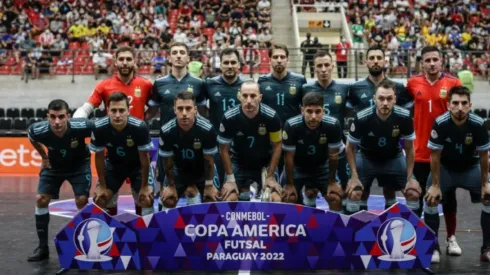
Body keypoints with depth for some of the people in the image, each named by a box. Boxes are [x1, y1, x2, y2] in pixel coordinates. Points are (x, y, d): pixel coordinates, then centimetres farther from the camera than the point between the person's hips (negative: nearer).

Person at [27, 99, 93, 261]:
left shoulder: (81, 127, -37)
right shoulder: (39, 130, -30)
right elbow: (32, 139, -2)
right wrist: (44, 157, 6)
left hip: (79, 165, -2)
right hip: (54, 165, 2)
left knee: (81, 201, -14)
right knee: (41, 199, -6)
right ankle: (43, 247, 6)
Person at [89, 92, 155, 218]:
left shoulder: (140, 127, -36)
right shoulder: (99, 128, -30)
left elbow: (144, 157, -21)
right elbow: (99, 157, -13)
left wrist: (145, 186, -13)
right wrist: (102, 186, -6)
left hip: (137, 165, -2)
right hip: (113, 165, 2)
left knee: (147, 200, -14)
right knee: (99, 199, -5)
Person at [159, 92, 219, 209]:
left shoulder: (207, 129, -33)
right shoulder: (166, 131, -29)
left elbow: (209, 160, -18)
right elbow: (167, 161, -13)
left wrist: (209, 185, -9)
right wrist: (171, 186, -5)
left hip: (202, 171, -1)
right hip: (179, 170, 1)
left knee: (212, 202, -5)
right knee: (168, 202, -5)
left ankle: (194, 191, 28)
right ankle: (189, 190, 25)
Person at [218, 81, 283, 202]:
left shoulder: (271, 116, -23)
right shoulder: (229, 118, -23)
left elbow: (277, 146, -9)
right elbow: (224, 149, -10)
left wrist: (270, 176, -9)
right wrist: (230, 179, -10)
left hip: (265, 163, 0)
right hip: (238, 163, 0)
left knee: (276, 200, -12)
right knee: (228, 200, -11)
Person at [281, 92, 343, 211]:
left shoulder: (333, 125, -29)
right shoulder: (291, 126, -32)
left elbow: (333, 155, -14)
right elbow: (289, 157, -18)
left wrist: (332, 182, -6)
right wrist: (289, 184, -10)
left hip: (321, 166, 1)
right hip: (297, 167, -1)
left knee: (336, 199, -11)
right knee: (288, 199, -14)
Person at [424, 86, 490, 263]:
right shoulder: (440, 124, -28)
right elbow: (435, 156, -16)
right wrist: (435, 185, -14)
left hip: (470, 168, 1)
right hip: (445, 168, -1)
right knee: (431, 199, -17)